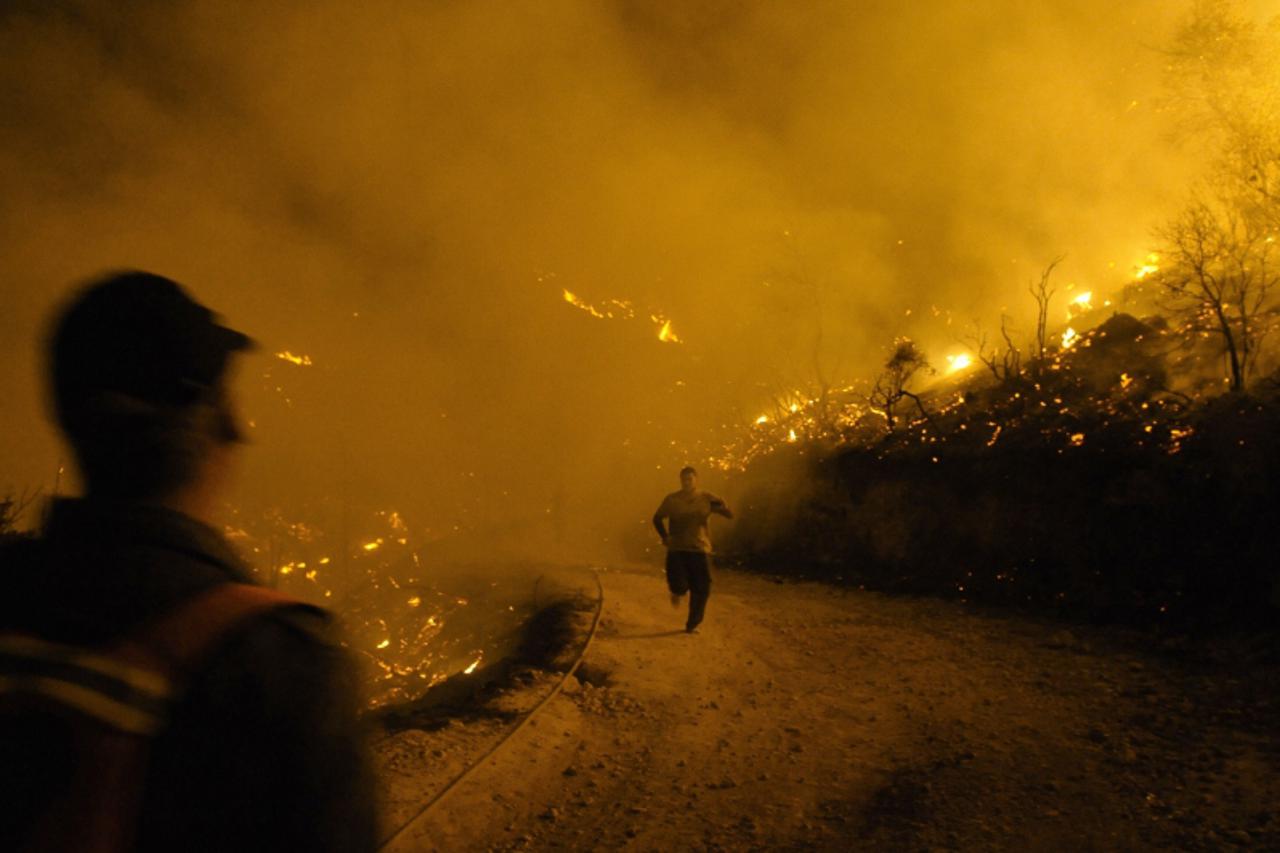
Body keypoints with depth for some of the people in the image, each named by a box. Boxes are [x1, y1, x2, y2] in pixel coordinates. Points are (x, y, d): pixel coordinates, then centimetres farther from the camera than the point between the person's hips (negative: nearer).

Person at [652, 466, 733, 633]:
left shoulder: (706, 499, 0)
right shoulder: (671, 500, 1)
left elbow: (730, 514, -5)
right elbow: (657, 518, 15)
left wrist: (722, 506, -27)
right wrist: (664, 536, -1)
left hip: (700, 550, 1)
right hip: (677, 550, -1)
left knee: (701, 591, 1)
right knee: (679, 585, -18)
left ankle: (692, 625, 20)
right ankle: (677, 591, 21)